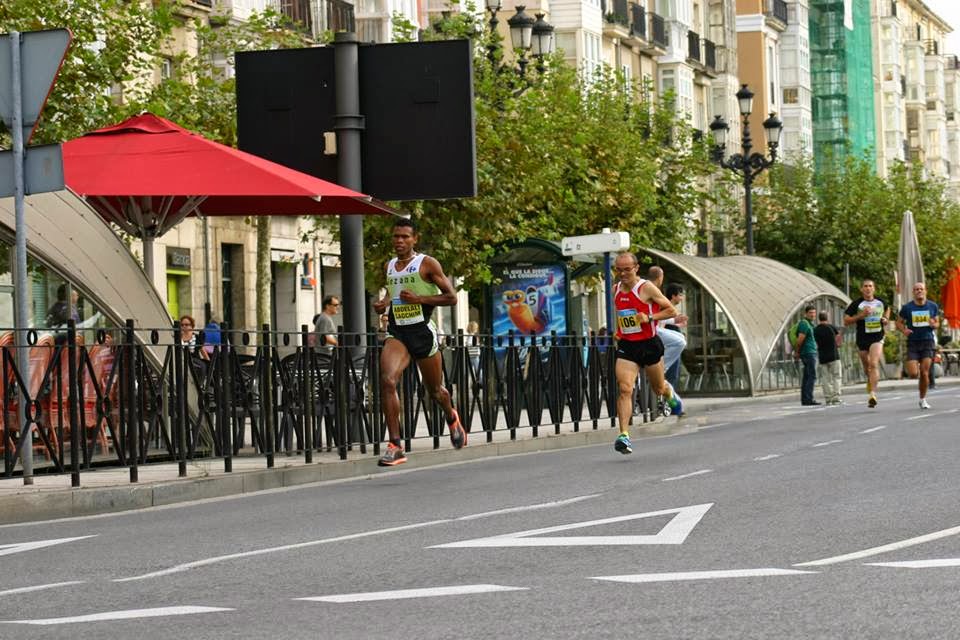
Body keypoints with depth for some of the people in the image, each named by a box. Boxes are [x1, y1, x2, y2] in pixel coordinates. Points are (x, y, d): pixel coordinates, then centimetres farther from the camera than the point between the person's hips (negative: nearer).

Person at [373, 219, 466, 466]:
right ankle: (395, 446, -23)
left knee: (434, 390, 12)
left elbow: (451, 297, -6)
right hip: (396, 332, 3)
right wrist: (383, 304, 8)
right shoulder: (389, 267, 12)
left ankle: (451, 418, 49)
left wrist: (420, 299, -17)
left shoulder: (427, 264, -4)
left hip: (422, 330, -3)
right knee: (387, 380, -22)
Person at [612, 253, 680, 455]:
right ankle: (624, 435, -22)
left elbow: (671, 310, -9)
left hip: (649, 344, -3)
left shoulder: (646, 288, -11)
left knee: (658, 387, 17)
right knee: (624, 389, -16)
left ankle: (670, 394, 56)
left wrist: (650, 318, -21)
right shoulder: (616, 290, 6)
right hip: (626, 347, 3)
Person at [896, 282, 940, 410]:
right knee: (913, 373, -10)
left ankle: (923, 400, 8)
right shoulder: (907, 308, 0)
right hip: (913, 343, 0)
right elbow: (899, 322, 10)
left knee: (924, 372, -8)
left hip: (928, 342, 0)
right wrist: (904, 330, -12)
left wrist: (934, 324, -10)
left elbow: (937, 323, 14)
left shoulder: (933, 306, 4)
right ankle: (918, 373, 30)